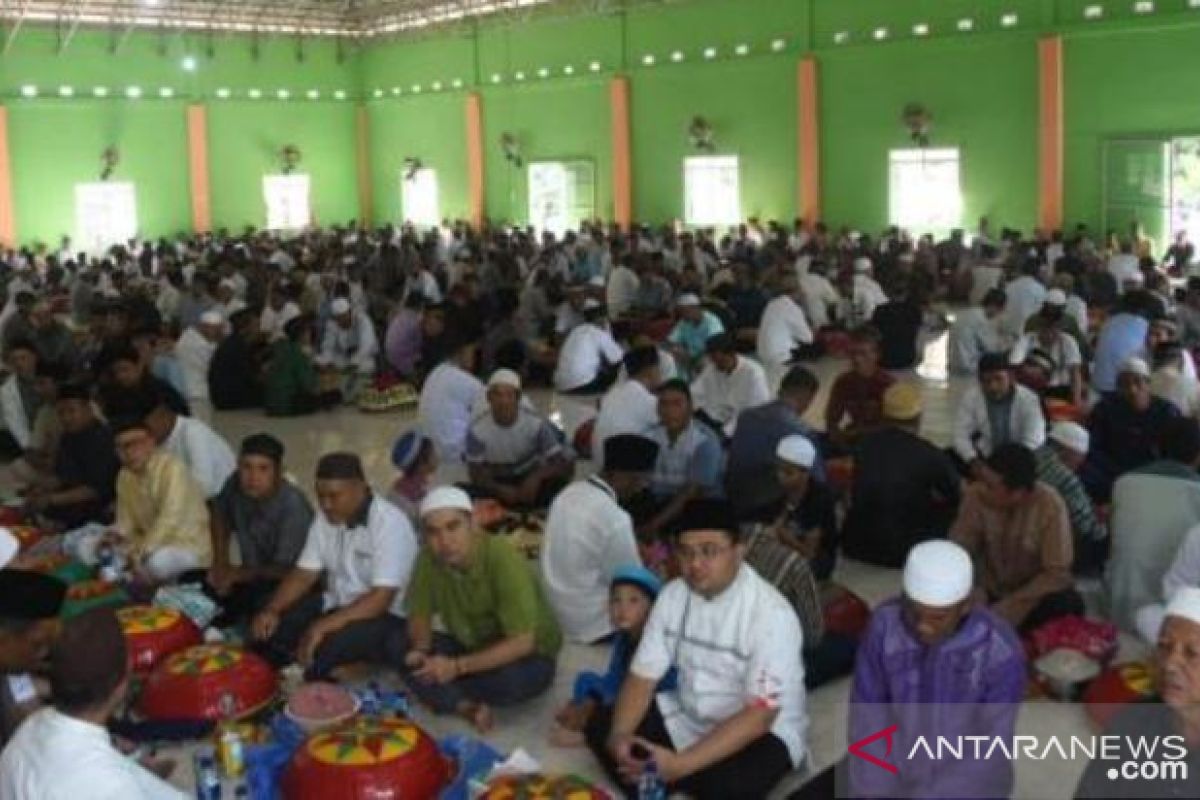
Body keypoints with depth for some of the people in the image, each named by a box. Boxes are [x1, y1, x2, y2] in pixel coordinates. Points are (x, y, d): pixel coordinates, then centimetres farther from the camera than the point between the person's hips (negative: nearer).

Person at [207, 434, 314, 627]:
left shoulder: (294, 507, -28)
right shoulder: (237, 484, -8)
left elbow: (285, 570, -24)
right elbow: (219, 514, 15)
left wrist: (236, 574, -15)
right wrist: (220, 562, 6)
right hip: (252, 578, 7)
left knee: (262, 600, -37)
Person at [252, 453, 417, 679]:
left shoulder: (390, 523, -23)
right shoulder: (326, 518, 1)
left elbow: (381, 599, -29)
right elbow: (304, 574, 3)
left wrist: (324, 626, -36)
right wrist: (271, 610, -15)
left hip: (386, 615, -7)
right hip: (336, 604, 7)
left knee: (327, 645, -34)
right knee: (270, 627, -12)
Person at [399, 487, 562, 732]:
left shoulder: (504, 560, -30)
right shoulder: (429, 559, -15)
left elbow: (521, 643, -32)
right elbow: (420, 615, 0)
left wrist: (457, 667, -35)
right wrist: (420, 650, -22)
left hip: (529, 655, -5)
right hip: (472, 646, 5)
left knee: (512, 679, -37)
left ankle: (446, 696, -8)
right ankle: (468, 707, -24)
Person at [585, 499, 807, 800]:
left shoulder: (771, 613, -24)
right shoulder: (673, 595, -6)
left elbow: (758, 715, -27)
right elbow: (642, 675, -4)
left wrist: (680, 765, -35)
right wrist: (619, 734, -25)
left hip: (763, 731, -5)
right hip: (686, 716, 5)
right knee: (599, 726, -10)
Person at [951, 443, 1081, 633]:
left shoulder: (1050, 506, -24)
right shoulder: (975, 495, -18)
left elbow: (1056, 574, -21)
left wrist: (1009, 606, -28)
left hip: (1036, 593, -2)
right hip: (990, 591, 2)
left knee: (1068, 606, -32)